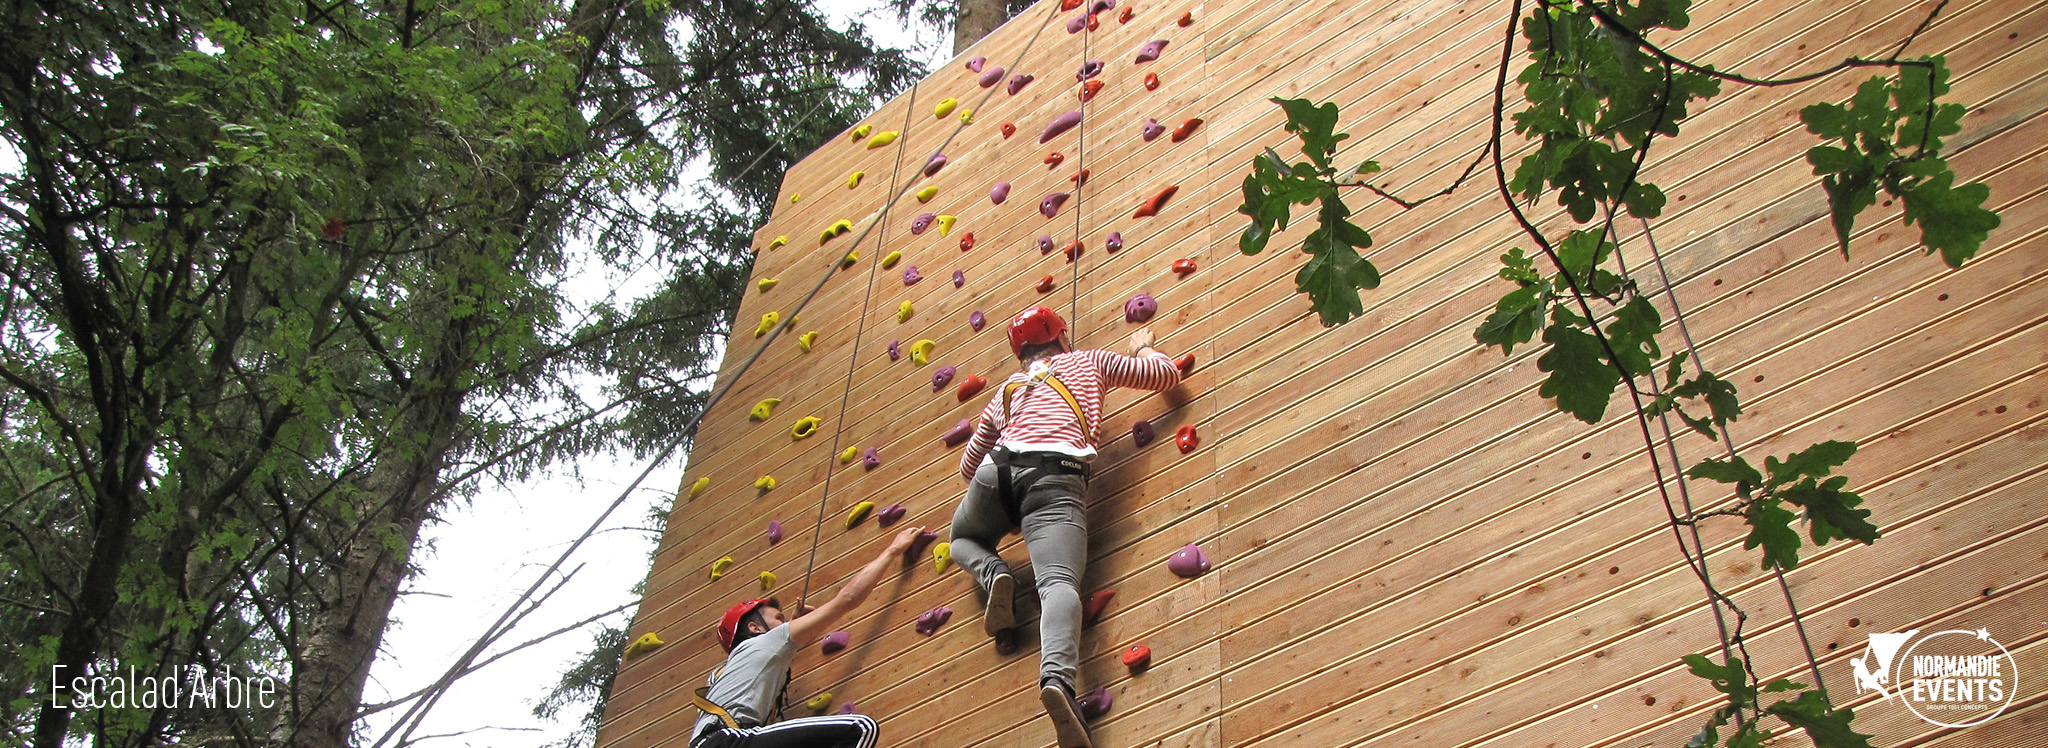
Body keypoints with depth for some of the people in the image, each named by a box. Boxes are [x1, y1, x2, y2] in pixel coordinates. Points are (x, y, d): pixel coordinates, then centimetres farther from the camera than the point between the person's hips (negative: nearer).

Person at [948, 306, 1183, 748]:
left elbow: (967, 466, 39)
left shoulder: (1007, 391, 33)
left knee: (962, 539, 32)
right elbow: (1166, 373, 31)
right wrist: (1142, 347, 52)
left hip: (998, 470, 3)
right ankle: (1058, 678, -50)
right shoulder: (1089, 362, 27)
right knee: (1059, 582, -21)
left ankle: (995, 574, -2)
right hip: (1057, 479, -3)